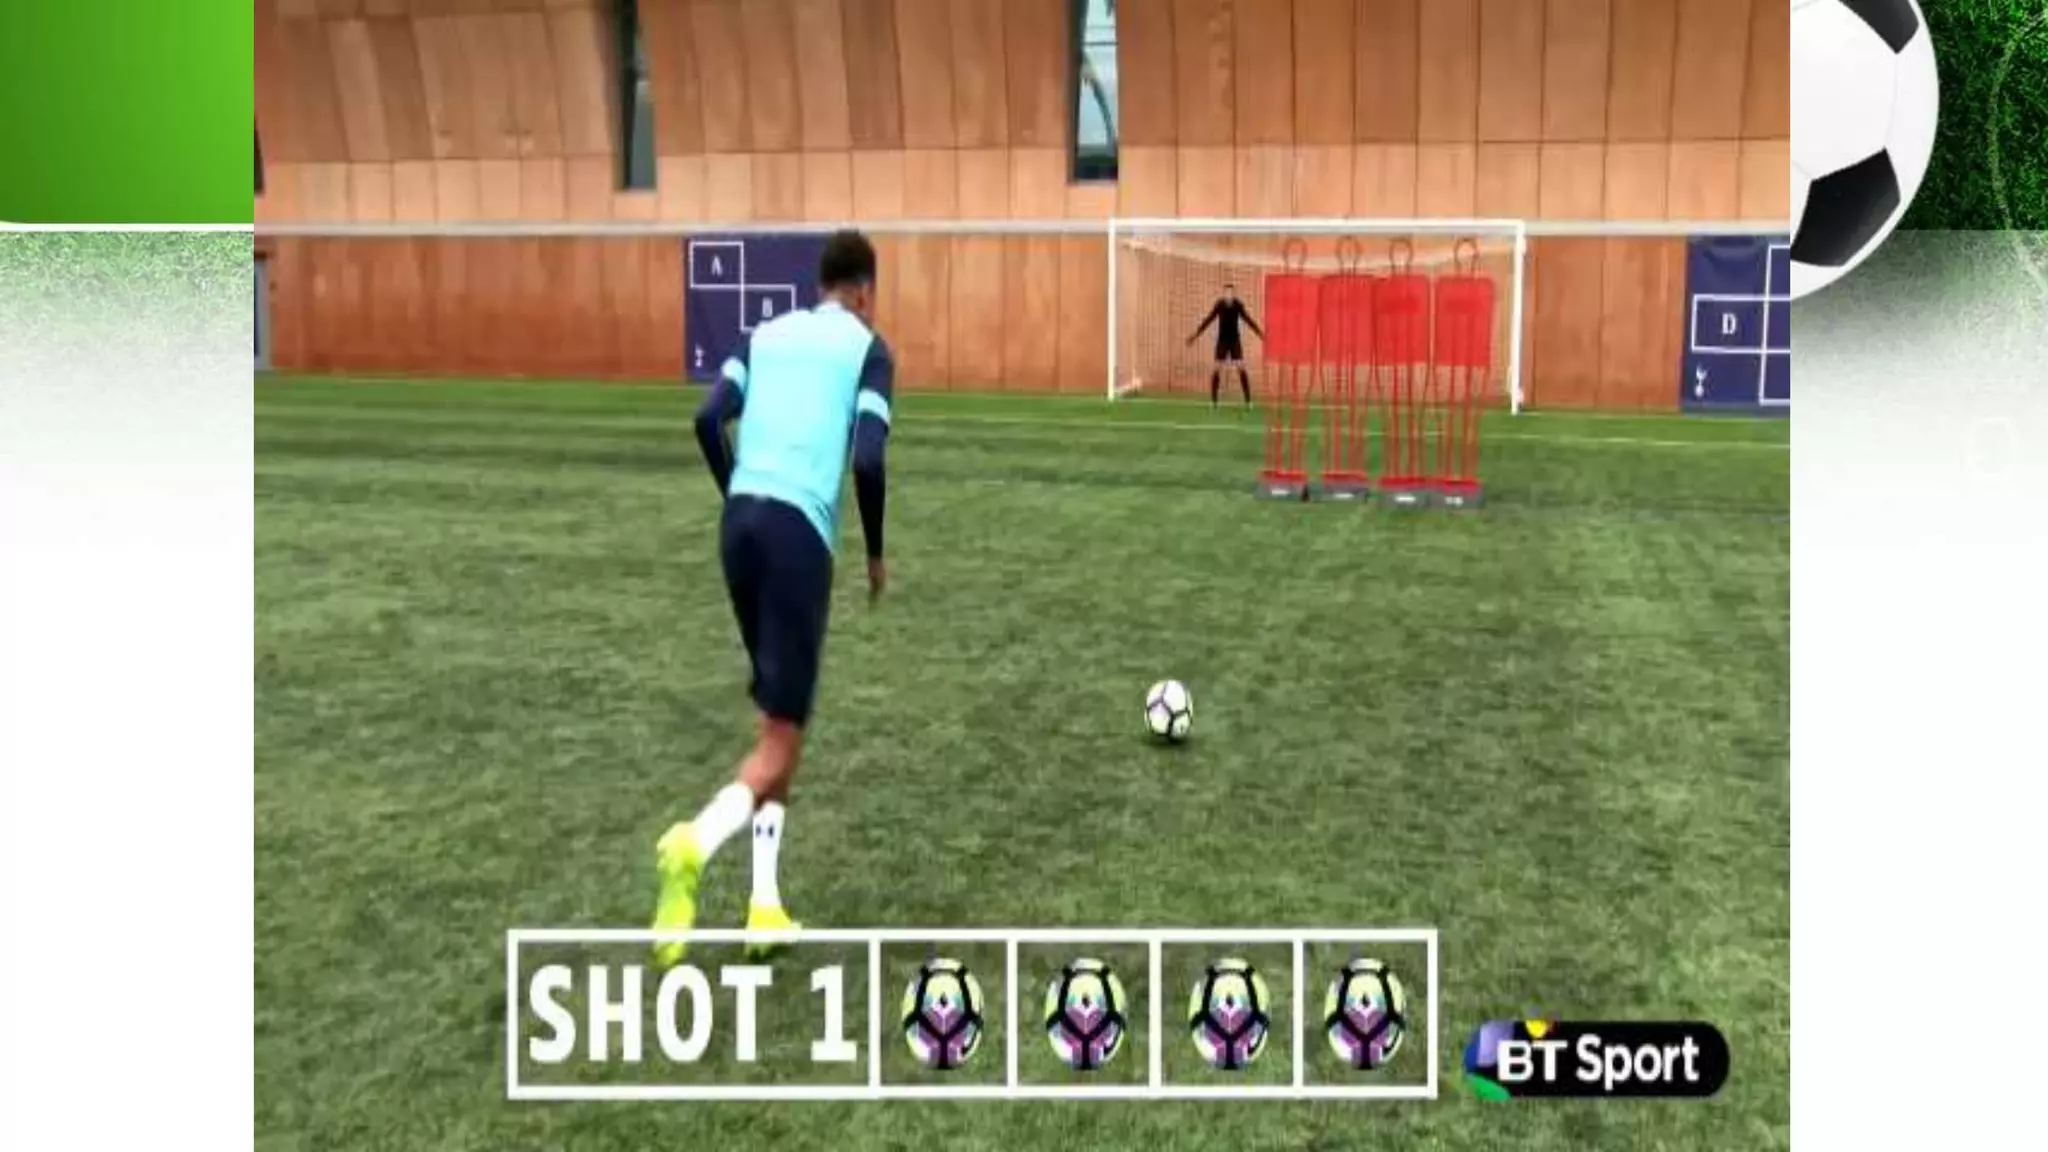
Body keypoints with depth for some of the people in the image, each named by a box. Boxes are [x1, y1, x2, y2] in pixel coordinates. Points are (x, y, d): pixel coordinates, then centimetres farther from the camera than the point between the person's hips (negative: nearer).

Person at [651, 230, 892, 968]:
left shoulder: (767, 334, 19)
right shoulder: (867, 348, 6)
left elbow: (709, 420, 6)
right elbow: (868, 459, -8)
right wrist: (875, 554, 6)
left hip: (741, 521, 5)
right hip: (801, 529, -5)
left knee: (778, 714, 16)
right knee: (781, 736, -3)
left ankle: (766, 901, 10)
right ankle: (696, 843, -32)